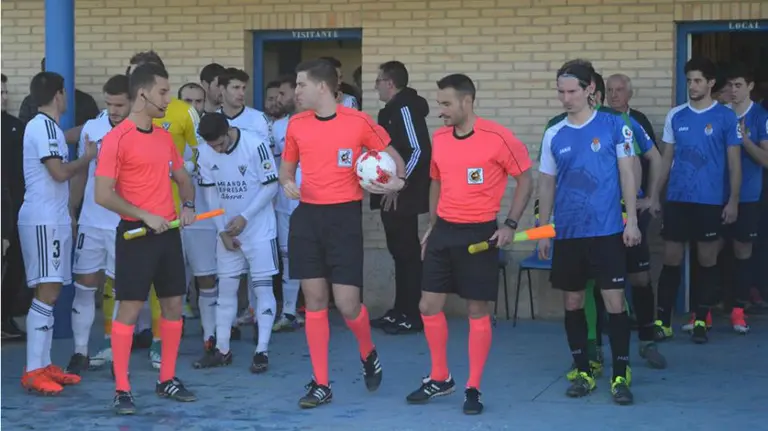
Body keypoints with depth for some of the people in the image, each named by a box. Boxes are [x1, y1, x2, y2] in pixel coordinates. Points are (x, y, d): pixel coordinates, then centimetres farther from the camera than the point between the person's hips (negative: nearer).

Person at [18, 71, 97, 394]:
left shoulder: (47, 127, 18)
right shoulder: (44, 127, -12)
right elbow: (59, 172, -18)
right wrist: (87, 158, -5)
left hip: (53, 219, 10)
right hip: (43, 220, -10)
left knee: (51, 292, 10)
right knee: (46, 293, -13)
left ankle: (44, 365, 13)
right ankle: (33, 372, -14)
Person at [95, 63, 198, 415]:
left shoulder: (164, 137, 11)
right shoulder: (117, 138, -11)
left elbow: (183, 178, 24)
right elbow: (102, 194, -15)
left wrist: (188, 205, 4)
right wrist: (145, 216, -16)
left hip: (168, 232, 7)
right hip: (135, 233, -7)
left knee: (174, 305, 9)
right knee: (129, 308, -5)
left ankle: (167, 380, 21)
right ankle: (121, 390, 1)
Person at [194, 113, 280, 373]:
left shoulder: (255, 145, -18)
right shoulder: (205, 154, -5)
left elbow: (271, 186, -13)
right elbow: (210, 193, 3)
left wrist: (245, 217, -16)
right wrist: (223, 230, -2)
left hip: (259, 230, -4)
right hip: (227, 231, 4)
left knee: (262, 287, -4)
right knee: (226, 288, 7)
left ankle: (262, 351, 0)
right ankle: (222, 350, 14)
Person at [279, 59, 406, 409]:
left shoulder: (358, 122, -6)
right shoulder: (296, 124, 6)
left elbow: (392, 156, 7)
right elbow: (287, 165, 20)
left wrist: (397, 180, -13)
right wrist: (287, 183, -2)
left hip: (344, 217, -4)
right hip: (307, 217, 4)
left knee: (347, 303, -6)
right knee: (314, 302, 4)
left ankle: (368, 355, 27)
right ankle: (321, 384, 11)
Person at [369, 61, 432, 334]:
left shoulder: (406, 109, -15)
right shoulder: (393, 110, 15)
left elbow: (420, 150, -23)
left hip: (403, 197, -10)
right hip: (392, 196, 10)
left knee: (408, 253, -4)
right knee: (399, 252, 14)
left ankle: (414, 316, 1)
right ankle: (400, 311, 21)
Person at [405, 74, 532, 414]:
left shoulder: (497, 138, -13)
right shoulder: (439, 138, 5)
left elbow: (525, 179, -4)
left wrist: (510, 224, -11)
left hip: (480, 233, -5)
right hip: (444, 230, 6)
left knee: (478, 311, 1)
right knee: (429, 306, 6)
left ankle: (473, 389, 12)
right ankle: (439, 379, 23)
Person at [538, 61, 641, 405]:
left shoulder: (614, 126, -3)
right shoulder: (554, 135, 5)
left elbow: (627, 174, 0)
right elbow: (547, 184, 11)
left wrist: (631, 220, -5)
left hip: (607, 231, -3)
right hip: (567, 234, 3)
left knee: (614, 302, -4)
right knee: (573, 303, 9)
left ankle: (620, 377, 4)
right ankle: (583, 372, 21)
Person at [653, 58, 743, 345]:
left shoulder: (726, 117, -2)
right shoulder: (675, 116, 6)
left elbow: (734, 162, -1)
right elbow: (666, 159, 11)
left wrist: (733, 200, -7)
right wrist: (653, 195, 7)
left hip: (711, 202, -2)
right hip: (677, 200, 2)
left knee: (707, 262, 5)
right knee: (671, 260, 3)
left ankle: (700, 322, 13)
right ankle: (663, 321, 8)